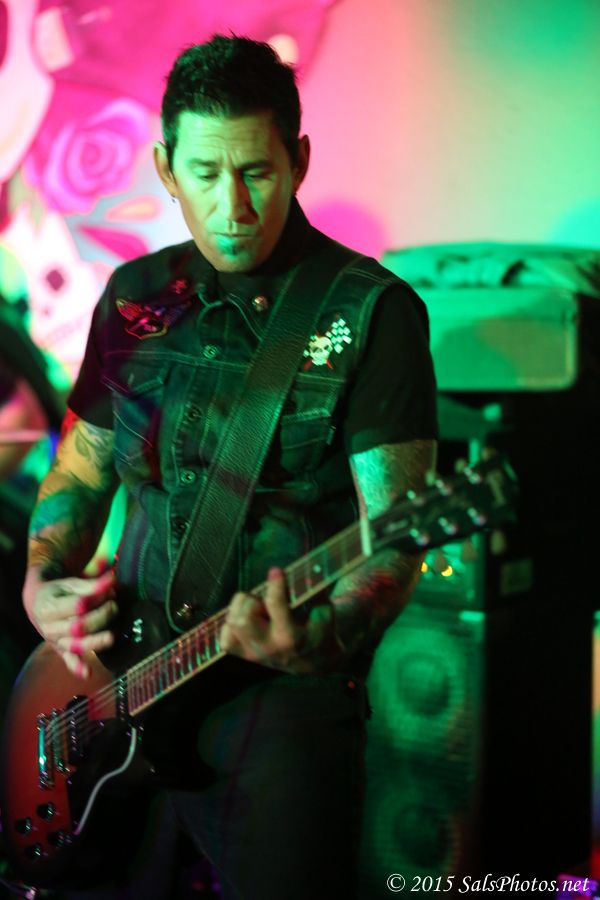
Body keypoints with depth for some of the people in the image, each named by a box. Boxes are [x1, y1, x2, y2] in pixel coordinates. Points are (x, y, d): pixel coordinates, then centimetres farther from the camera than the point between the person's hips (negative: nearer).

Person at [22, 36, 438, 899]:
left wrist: (324, 638, -31)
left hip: (287, 679, -4)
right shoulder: (135, 297, 9)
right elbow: (79, 473, 18)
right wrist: (43, 583, 0)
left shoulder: (371, 312, -8)